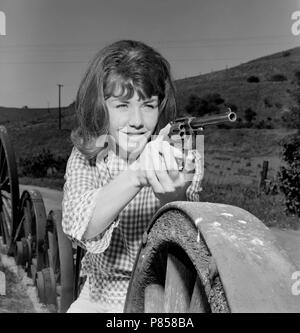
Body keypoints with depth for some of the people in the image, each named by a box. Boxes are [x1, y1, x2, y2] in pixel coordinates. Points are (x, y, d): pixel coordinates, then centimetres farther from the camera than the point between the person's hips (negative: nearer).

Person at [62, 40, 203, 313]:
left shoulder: (184, 159, -9)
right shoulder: (85, 158, -5)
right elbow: (80, 226, -23)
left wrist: (172, 196, -42)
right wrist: (137, 174, -39)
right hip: (102, 295, 0)